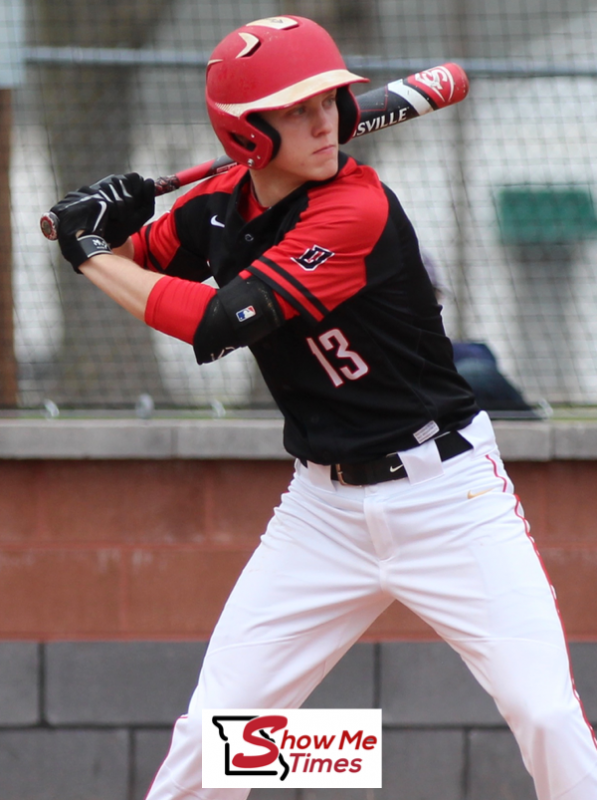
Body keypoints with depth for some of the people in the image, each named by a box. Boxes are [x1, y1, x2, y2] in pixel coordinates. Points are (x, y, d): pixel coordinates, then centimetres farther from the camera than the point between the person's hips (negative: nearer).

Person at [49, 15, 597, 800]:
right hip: (326, 506, 5)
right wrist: (109, 227, -7)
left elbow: (219, 323, -25)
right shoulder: (219, 207, -1)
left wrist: (93, 254, -14)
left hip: (445, 492, -5)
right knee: (214, 726, 2)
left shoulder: (358, 210, -22)